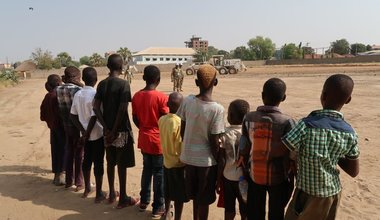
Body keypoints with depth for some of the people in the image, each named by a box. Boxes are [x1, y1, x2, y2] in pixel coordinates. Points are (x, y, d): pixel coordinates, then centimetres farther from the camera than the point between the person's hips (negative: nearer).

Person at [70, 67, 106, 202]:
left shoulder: (77, 94, 1)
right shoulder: (95, 94, -18)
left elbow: (73, 115, 3)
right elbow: (94, 117, -22)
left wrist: (83, 131, 2)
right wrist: (86, 135, -15)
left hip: (85, 134, 6)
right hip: (97, 134, -6)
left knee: (87, 161, 18)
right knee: (98, 163, 2)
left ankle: (87, 189, 32)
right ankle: (99, 194, 10)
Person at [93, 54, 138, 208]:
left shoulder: (101, 84, 4)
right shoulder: (123, 84, -14)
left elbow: (96, 107, -1)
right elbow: (122, 109, -20)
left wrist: (106, 128, -2)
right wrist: (115, 130, -13)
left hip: (108, 129, 6)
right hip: (121, 130, -6)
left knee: (110, 162, 16)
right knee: (122, 164, 3)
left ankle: (112, 194, 29)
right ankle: (123, 199, 12)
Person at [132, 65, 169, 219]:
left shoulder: (136, 96, -1)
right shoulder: (161, 97, -18)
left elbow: (135, 119, 6)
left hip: (144, 139, 6)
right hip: (158, 140, -5)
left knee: (147, 169, 20)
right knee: (159, 173, 6)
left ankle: (144, 201, 31)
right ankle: (158, 207, 16)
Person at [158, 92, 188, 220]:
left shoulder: (161, 120, -5)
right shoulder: (180, 122, -24)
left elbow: (164, 138, 4)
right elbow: (180, 147, -20)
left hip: (166, 161, 6)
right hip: (178, 163, -6)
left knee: (168, 191, 24)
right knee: (179, 195, 10)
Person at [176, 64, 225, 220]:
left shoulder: (187, 101, -9)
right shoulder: (217, 109, -21)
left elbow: (182, 130, 1)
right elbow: (214, 142, -17)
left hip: (188, 157, 5)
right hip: (206, 160, -4)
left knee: (195, 196, 24)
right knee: (204, 200, 14)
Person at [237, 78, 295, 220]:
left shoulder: (249, 118, -10)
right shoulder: (286, 122, -19)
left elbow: (244, 150, -4)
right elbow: (290, 156, -15)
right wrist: (290, 179, 0)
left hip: (255, 176, 2)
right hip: (278, 178, -2)